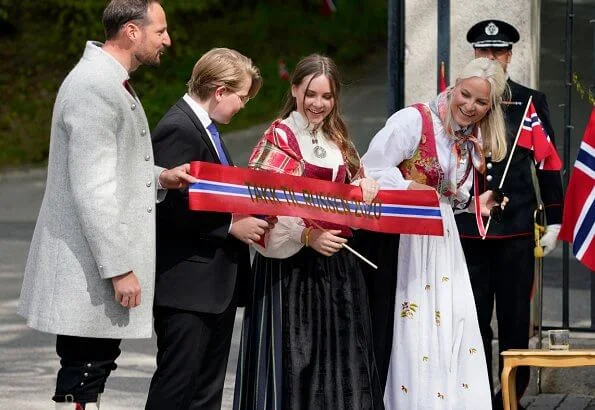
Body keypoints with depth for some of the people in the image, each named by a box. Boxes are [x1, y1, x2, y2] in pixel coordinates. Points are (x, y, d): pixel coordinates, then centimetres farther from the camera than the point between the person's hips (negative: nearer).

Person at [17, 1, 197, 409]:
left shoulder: (109, 81, 14)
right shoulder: (94, 87, -19)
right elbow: (92, 189, -22)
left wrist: (160, 178, 7)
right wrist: (119, 268, -21)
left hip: (104, 259, 10)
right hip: (88, 268, -10)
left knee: (96, 365, 14)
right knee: (83, 376, -7)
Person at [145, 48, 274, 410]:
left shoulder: (206, 128, 15)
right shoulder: (178, 129, -16)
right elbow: (170, 209, -23)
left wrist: (247, 216, 6)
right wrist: (231, 225, -19)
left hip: (218, 283, 10)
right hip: (187, 285, -10)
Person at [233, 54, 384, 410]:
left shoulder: (338, 141, 15)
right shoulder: (279, 139, -5)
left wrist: (365, 189, -2)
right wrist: (307, 236, -25)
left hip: (337, 265, 6)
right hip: (291, 265, -6)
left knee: (338, 360, 5)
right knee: (293, 356, -5)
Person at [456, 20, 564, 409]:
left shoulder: (531, 102, 5)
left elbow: (548, 164, 6)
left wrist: (554, 220, 1)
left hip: (516, 228, -1)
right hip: (467, 227, 1)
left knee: (515, 316, 4)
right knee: (474, 318, 5)